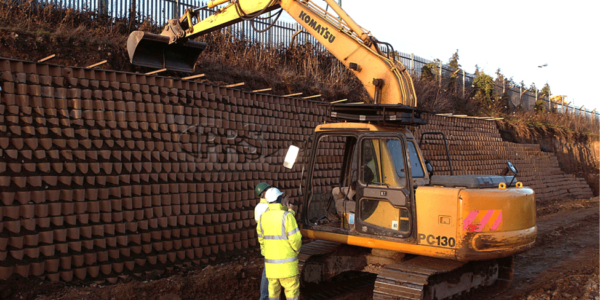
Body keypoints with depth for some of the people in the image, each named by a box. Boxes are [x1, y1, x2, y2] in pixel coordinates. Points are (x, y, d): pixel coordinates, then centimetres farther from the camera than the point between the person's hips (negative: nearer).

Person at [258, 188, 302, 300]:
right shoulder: (287, 216, -18)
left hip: (270, 262, 5)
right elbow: (295, 239, -18)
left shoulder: (263, 217, 0)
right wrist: (297, 249, 3)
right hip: (287, 263, -5)